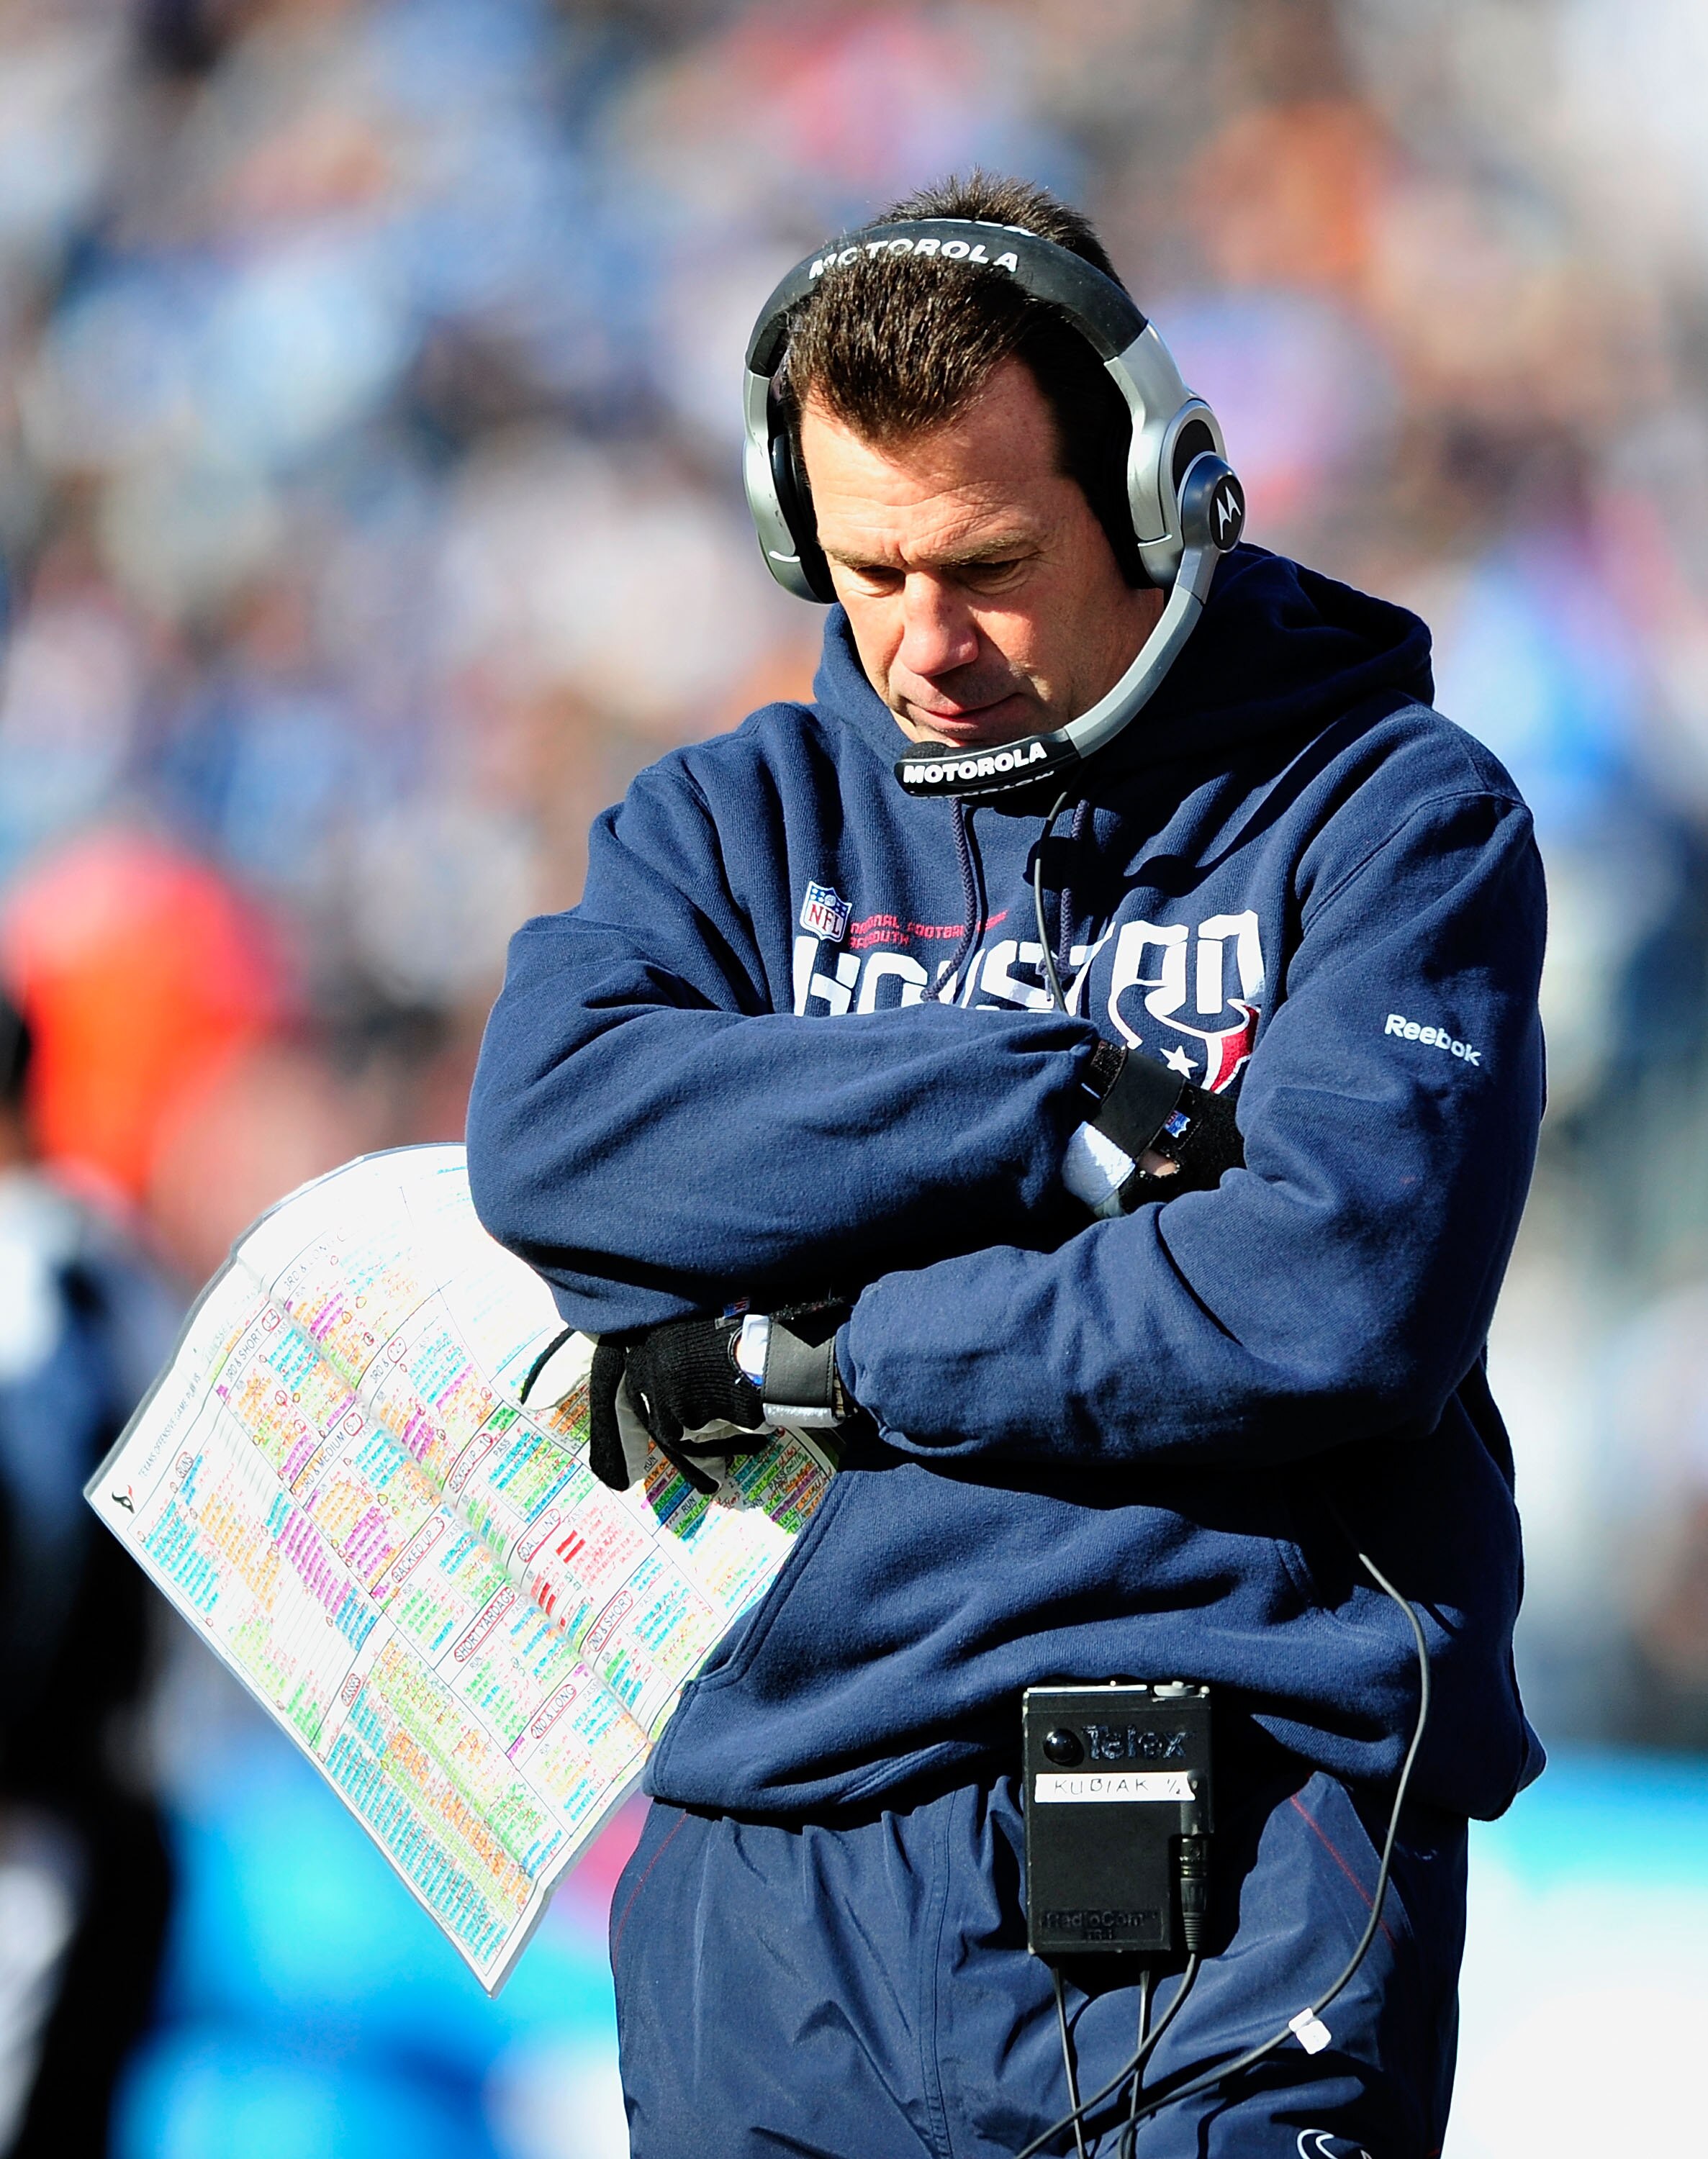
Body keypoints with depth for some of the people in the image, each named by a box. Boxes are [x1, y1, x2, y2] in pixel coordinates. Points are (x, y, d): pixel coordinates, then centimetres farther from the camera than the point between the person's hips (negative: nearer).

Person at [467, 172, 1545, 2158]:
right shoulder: (743, 819, 14)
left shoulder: (1392, 817, 2)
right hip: (782, 1843, 3)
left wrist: (808, 1361, -9)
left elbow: (1349, 1287, -14)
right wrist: (1079, 1123, -14)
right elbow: (548, 1135, -7)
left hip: (1241, 1866, -3)